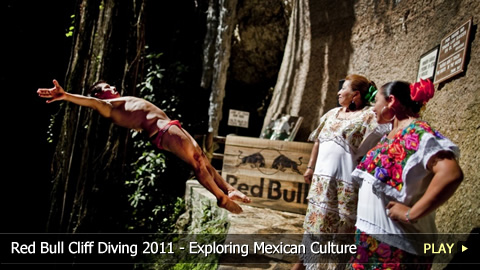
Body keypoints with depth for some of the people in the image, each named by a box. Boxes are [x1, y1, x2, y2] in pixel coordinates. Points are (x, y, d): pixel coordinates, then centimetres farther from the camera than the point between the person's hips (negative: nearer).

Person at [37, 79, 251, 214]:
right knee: (196, 164, -10)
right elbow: (92, 103, -20)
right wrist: (66, 96, -33)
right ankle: (222, 198, -2)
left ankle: (229, 190, 10)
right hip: (163, 131, -10)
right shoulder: (109, 107, 0)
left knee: (202, 159, 6)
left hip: (171, 126, 10)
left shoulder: (126, 101, 29)